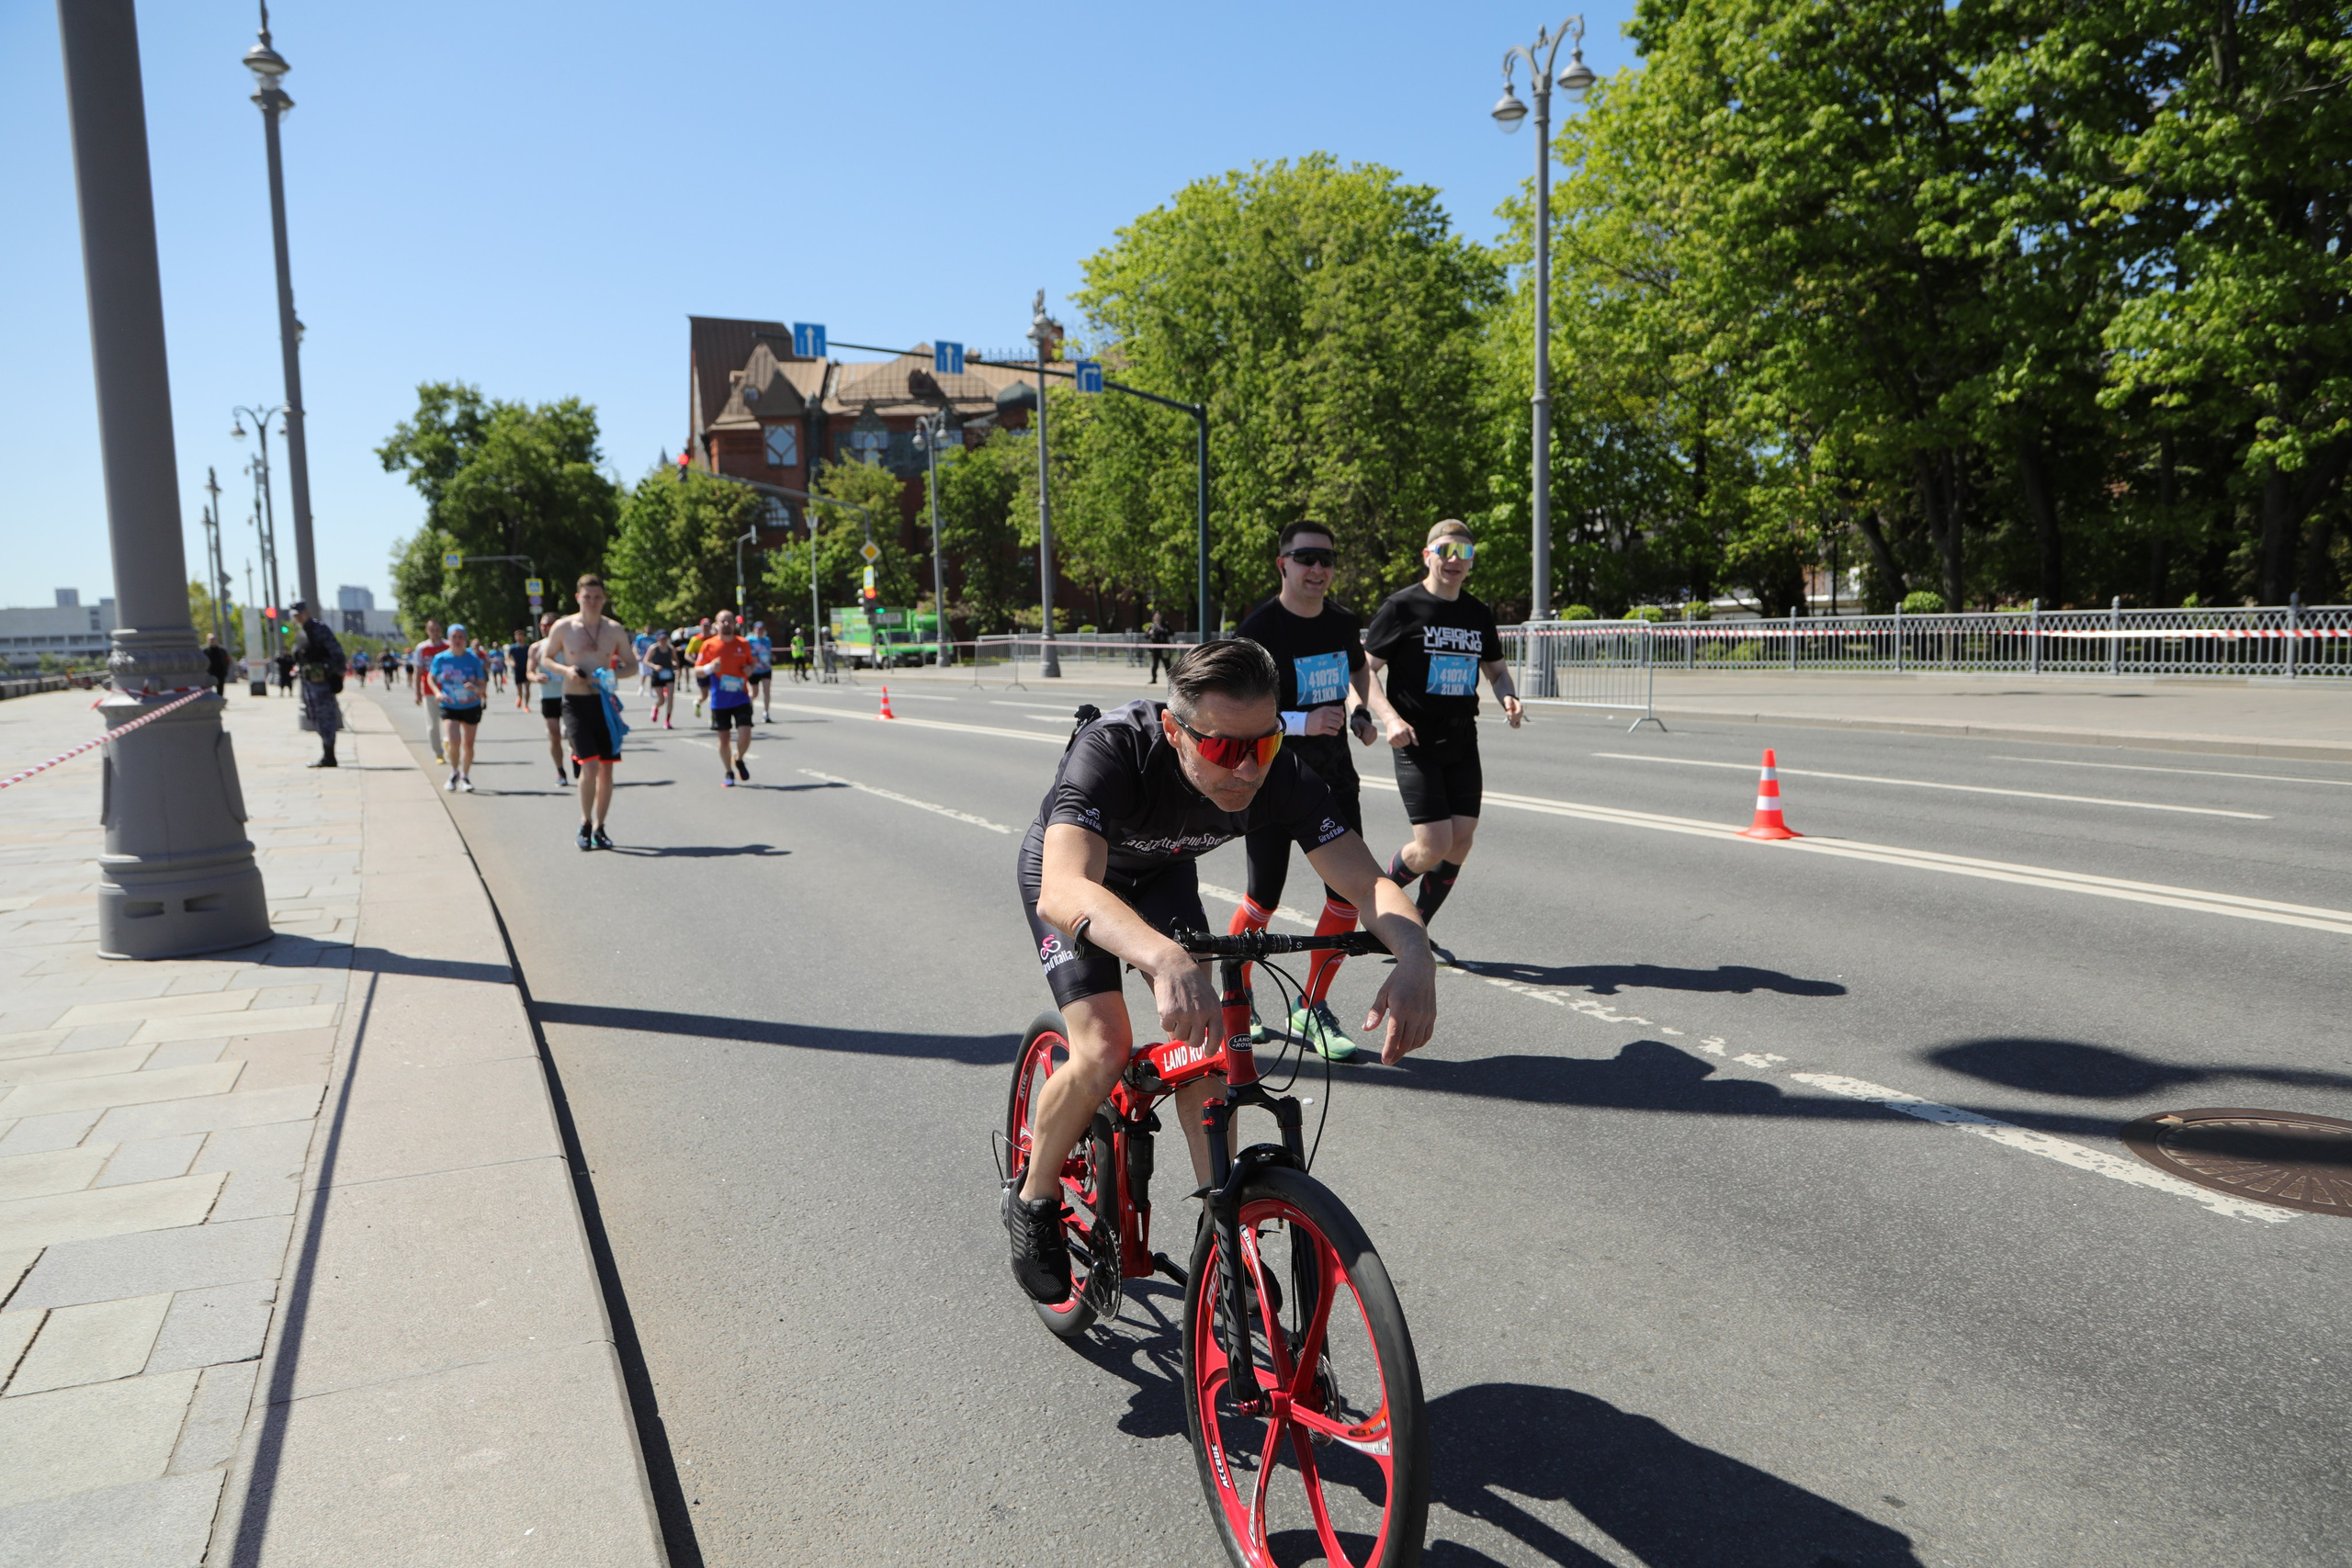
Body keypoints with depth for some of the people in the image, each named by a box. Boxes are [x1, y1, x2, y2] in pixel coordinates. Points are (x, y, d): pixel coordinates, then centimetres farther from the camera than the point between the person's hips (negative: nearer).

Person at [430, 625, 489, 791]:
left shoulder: (474, 659, -8)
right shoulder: (441, 658, -6)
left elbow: (482, 686, -5)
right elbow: (432, 678, 10)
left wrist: (475, 688, -28)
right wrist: (438, 692, -8)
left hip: (472, 707, 1)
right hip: (449, 708, -1)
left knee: (468, 744, 7)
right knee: (454, 741, -17)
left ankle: (465, 777, 28)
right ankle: (454, 773, 9)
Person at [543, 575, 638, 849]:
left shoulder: (615, 630, 3)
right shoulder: (563, 628, -2)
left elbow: (632, 664, 11)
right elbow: (545, 659, 9)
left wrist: (615, 674, -11)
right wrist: (565, 670, -12)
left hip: (605, 703, 3)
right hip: (576, 703, -3)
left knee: (606, 769, 4)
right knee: (589, 765, -14)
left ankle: (599, 828, 17)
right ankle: (585, 823, 6)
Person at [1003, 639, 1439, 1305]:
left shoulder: (1278, 773, -31)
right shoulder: (1113, 750, -43)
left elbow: (1368, 881, -33)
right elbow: (1064, 891, -58)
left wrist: (1414, 953, -55)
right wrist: (1166, 959, -76)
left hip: (1162, 873, 4)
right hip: (1069, 871, -4)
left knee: (1200, 1040, -9)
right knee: (1104, 1050, -18)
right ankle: (1032, 1200, 9)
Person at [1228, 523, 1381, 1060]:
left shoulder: (1344, 622, 5)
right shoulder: (1259, 628, -14)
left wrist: (1359, 711, 3)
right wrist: (1302, 722, -26)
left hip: (1333, 772, 5)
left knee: (1350, 892, -1)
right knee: (1264, 898, -2)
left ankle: (1313, 1009, 14)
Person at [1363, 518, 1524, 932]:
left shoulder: (1479, 614, 11)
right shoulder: (1402, 607, -6)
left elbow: (1496, 669, 23)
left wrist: (1508, 697, 0)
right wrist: (1390, 718, -22)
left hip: (1463, 744, 6)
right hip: (1417, 745, -6)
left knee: (1460, 844, 2)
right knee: (1433, 847, -13)